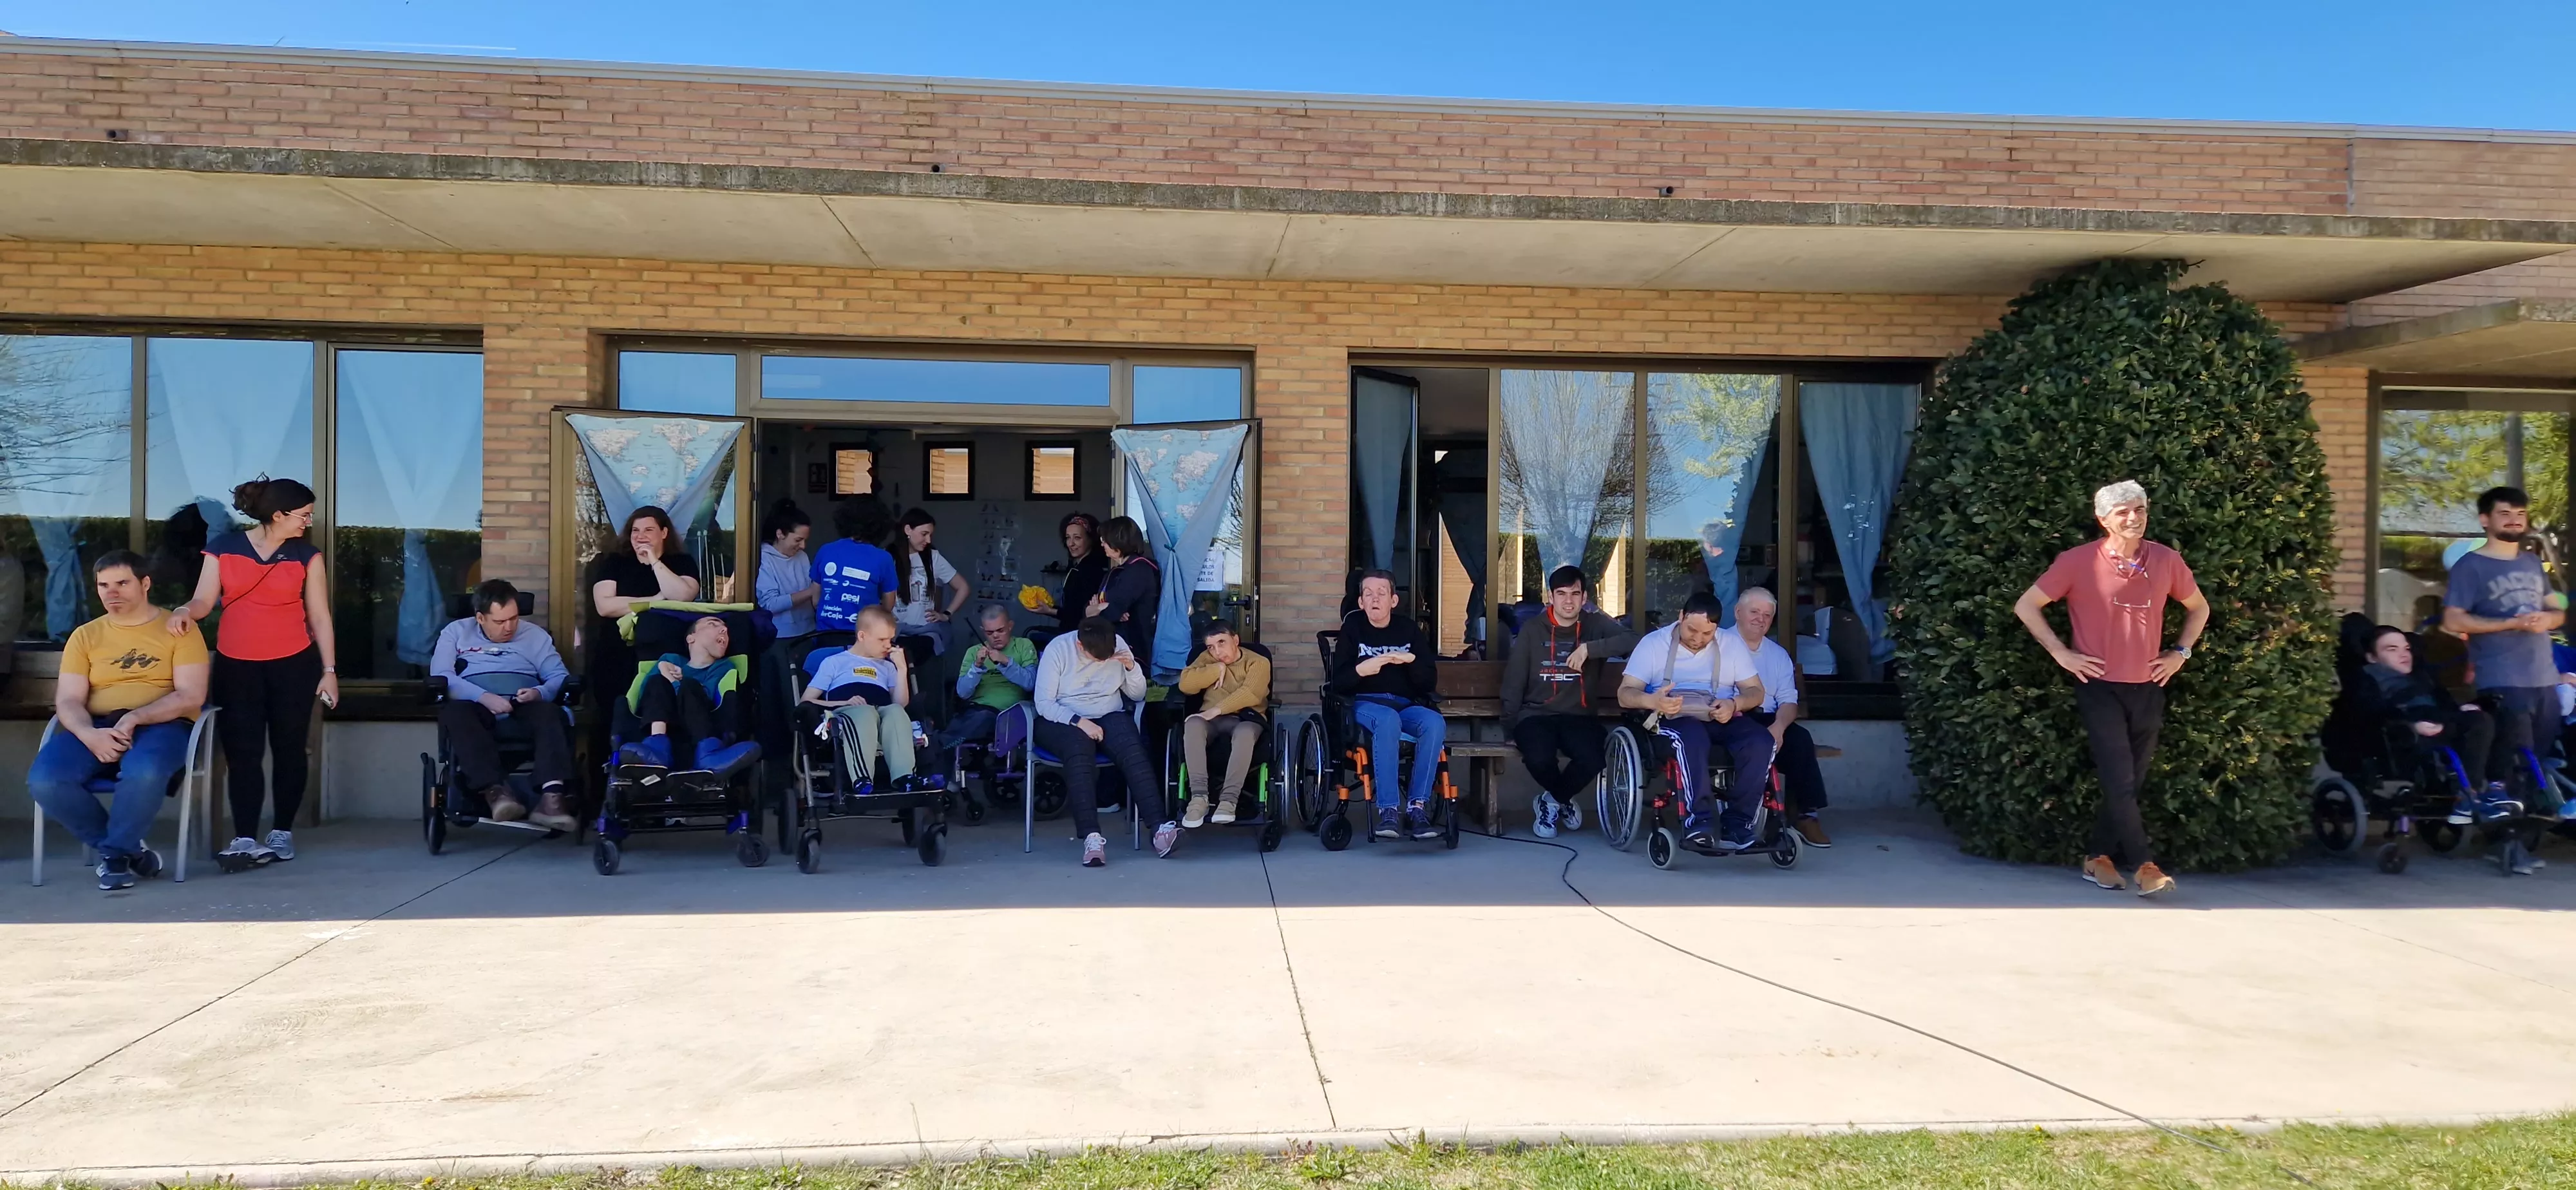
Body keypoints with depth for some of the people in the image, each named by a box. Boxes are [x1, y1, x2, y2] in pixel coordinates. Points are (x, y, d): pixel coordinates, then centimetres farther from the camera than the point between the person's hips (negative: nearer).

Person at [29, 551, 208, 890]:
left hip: (161, 724, -4)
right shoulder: (85, 636, 15)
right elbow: (68, 701, 5)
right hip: (96, 727, 4)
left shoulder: (177, 628, 5)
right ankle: (128, 848, -5)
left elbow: (191, 696, -5)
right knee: (44, 780, -26)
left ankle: (113, 851, -10)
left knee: (144, 773, -39)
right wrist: (90, 735, -17)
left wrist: (135, 717, -19)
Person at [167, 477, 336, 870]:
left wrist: (329, 670, -1)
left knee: (288, 750, 5)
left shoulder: (306, 555, 1)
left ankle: (282, 832, 15)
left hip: (293, 664, 0)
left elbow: (319, 616, 2)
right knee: (242, 753, -2)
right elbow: (204, 602, -2)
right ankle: (245, 839, -4)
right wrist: (184, 612, -26)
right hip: (236, 666, 0)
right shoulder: (223, 549, 1)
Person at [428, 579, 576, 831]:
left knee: (549, 715, -34)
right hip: (477, 708, -1)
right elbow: (440, 676, 0)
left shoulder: (535, 635, 20)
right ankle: (495, 790, -49)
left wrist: (540, 693, -15)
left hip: (523, 709, 1)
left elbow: (560, 676, 10)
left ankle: (551, 796, -52)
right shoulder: (456, 632, 16)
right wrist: (483, 697, -17)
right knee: (454, 713, -36)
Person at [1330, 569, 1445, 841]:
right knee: (1388, 720, -39)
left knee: (1435, 723, -32)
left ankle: (1417, 808, -29)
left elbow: (1430, 681, 8)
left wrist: (1411, 661, -11)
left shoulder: (1408, 629, 13)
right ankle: (1388, 811, -40)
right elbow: (1338, 683, 1)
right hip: (1365, 704, -3)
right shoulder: (1353, 629, 7)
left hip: (1407, 704, 3)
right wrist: (1360, 670, -20)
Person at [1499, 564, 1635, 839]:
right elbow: (1513, 684, 6)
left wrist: (1588, 648, -22)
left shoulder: (1594, 625, 4)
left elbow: (1632, 640, -15)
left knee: (1592, 759, -31)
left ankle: (1551, 801, 5)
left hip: (1579, 716, 1)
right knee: (1539, 759, -33)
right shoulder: (1532, 631, 5)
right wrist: (1510, 727, 2)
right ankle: (1564, 800, 5)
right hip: (1536, 715, -1)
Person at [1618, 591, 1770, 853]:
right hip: (1675, 718, -3)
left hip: (1722, 720, 3)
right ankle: (1696, 822, -41)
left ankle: (1736, 823, -25)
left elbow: (1755, 691, 9)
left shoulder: (1732, 643, 13)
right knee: (1693, 738, -40)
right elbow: (1625, 693, -3)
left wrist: (1734, 704, -16)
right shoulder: (1653, 643, 4)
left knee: (1761, 741, -28)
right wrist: (1652, 701, -27)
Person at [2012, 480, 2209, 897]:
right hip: (2100, 687, -4)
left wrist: (2180, 652, 8)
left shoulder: (2167, 561, 4)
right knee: (2120, 780, -9)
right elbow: (2026, 606, -3)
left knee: (2129, 782, 8)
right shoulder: (2080, 561, -7)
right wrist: (2061, 653, -7)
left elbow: (2198, 608, 21)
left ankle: (2100, 857, 20)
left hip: (2148, 688, 4)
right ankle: (2143, 866, -4)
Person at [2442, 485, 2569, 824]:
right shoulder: (2470, 566, -4)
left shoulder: (2533, 564, 17)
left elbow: (2558, 611, 22)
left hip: (2545, 677, 7)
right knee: (2514, 757, -11)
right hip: (2502, 680, -7)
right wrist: (2512, 623, -18)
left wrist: (2548, 619, -3)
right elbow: (2453, 620, -11)